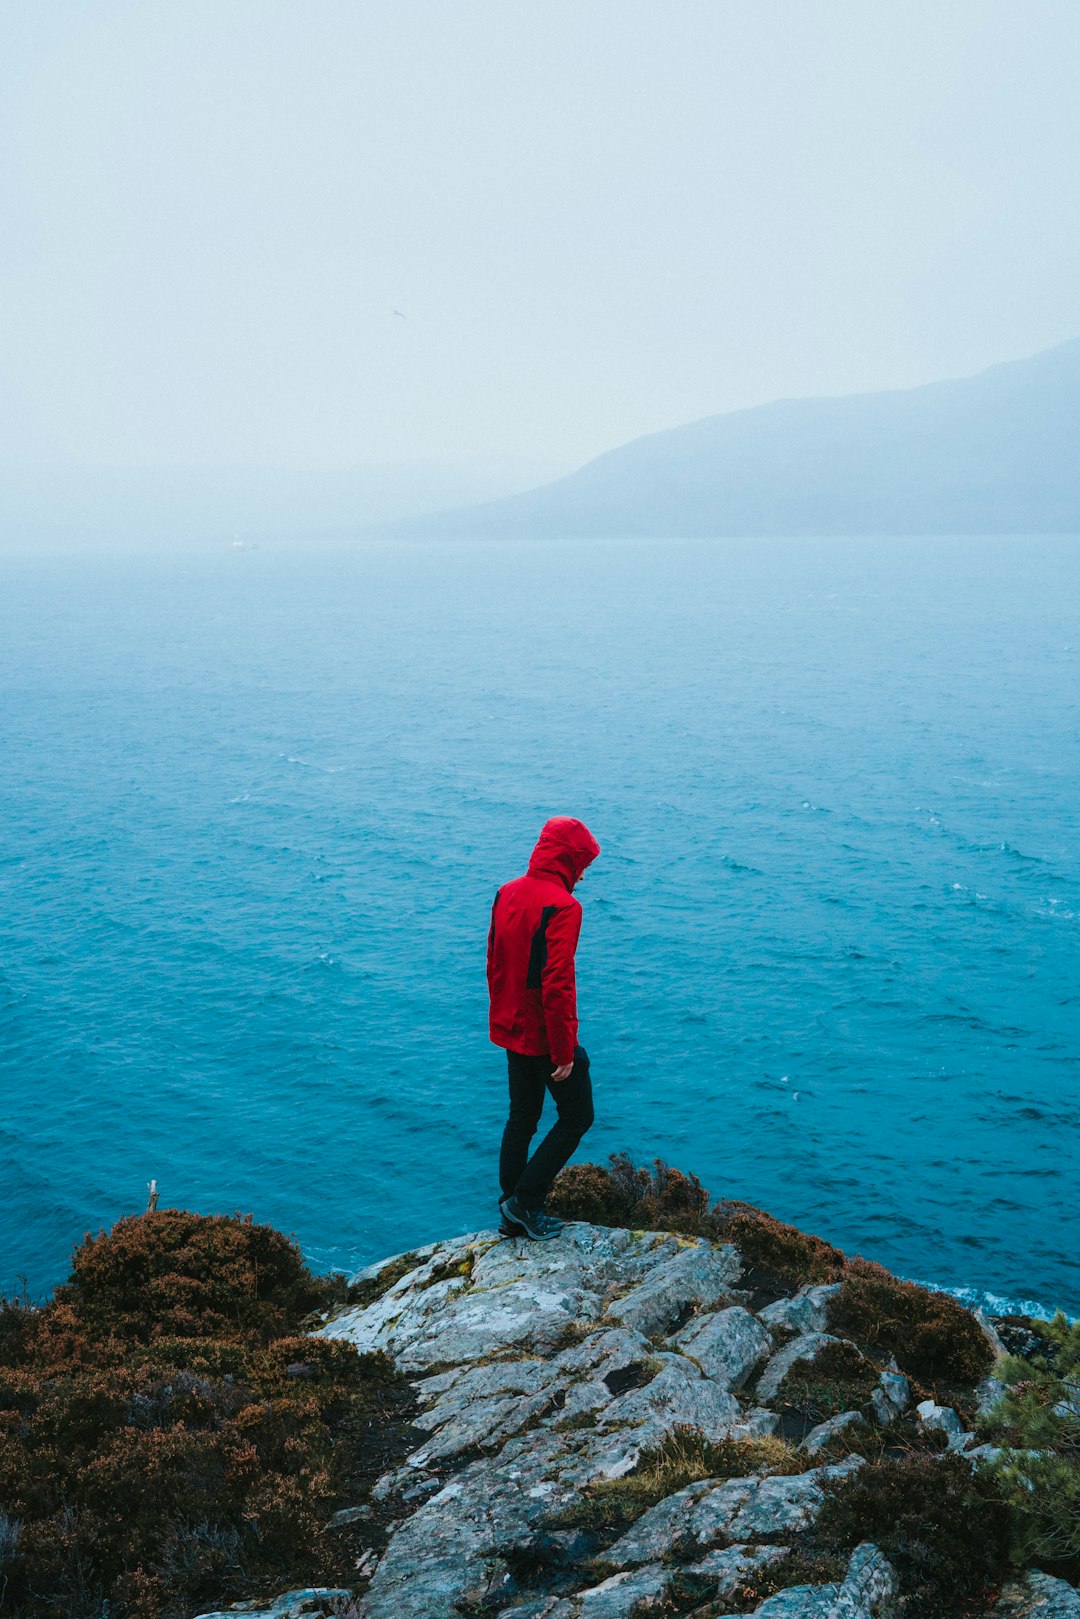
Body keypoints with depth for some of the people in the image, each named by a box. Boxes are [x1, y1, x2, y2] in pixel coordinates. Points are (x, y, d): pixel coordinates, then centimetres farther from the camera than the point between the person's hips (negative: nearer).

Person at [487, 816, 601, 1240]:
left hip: (512, 1031, 8)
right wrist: (564, 1051, -20)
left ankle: (512, 1213, 23)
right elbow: (557, 985, -25)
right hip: (546, 1036, -8)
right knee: (576, 1117, 9)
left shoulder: (506, 894, 5)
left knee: (521, 1118, 18)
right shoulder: (561, 906, -21)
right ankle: (525, 1202, 7)